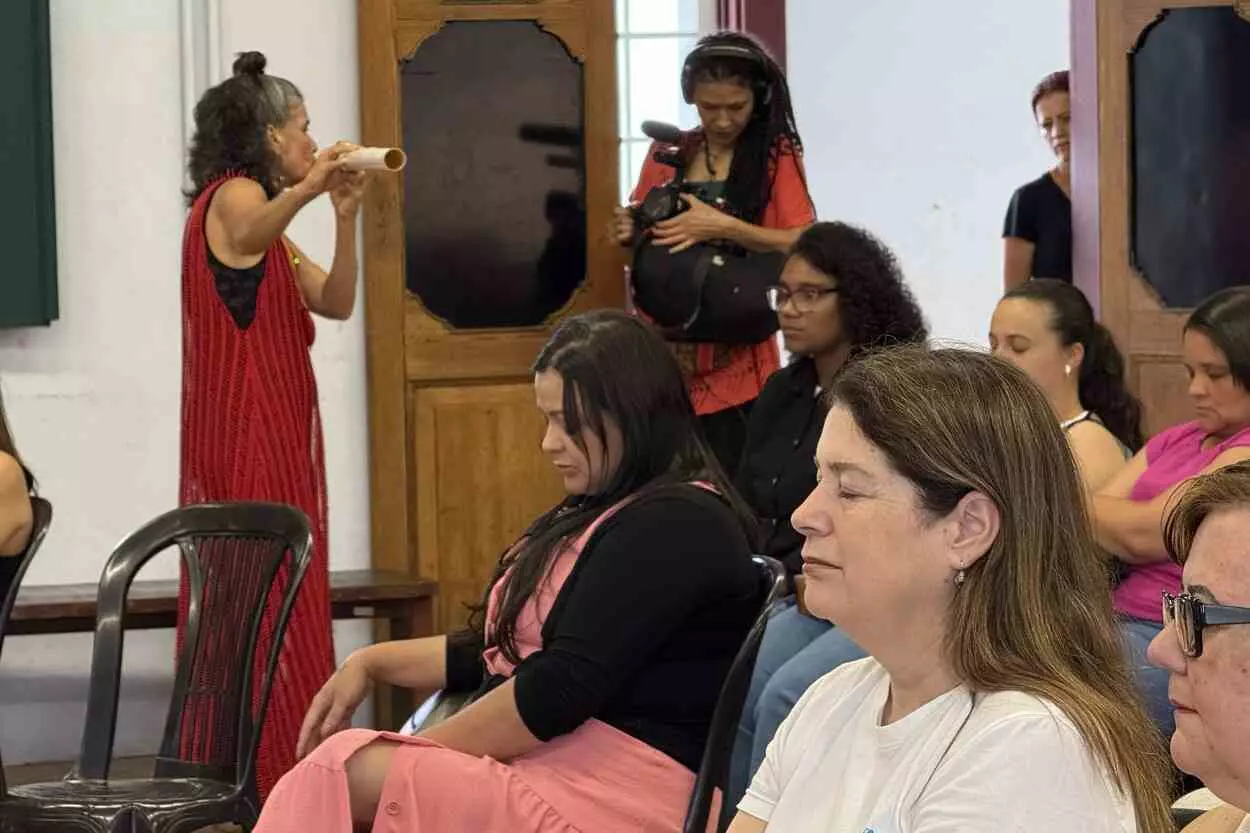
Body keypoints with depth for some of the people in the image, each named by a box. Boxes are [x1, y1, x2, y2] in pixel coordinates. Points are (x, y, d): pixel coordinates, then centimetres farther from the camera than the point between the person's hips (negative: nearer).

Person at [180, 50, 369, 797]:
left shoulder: (262, 209, 20)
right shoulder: (232, 194, -9)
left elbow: (336, 304, 10)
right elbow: (247, 237, -35)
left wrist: (346, 215, -3)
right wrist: (303, 192, -53)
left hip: (276, 430, 10)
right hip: (246, 433, -10)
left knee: (273, 595, 9)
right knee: (266, 597, -11)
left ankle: (278, 765, 12)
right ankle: (266, 771, -11)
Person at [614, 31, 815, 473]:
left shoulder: (776, 154, -1)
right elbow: (638, 233, 18)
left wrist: (723, 227, -23)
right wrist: (628, 231, -6)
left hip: (737, 354, -3)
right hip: (668, 346, 3)